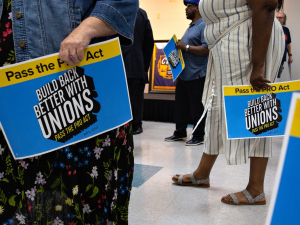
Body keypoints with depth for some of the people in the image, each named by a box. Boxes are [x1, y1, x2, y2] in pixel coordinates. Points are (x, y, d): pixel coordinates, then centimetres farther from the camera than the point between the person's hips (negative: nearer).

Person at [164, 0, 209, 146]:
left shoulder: (204, 26, -10)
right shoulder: (191, 27, 20)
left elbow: (207, 49, -21)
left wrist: (185, 47, -18)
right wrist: (178, 48, 10)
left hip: (196, 76, -9)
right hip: (183, 74, 9)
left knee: (197, 108, 0)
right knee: (180, 106, 13)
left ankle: (198, 136, 11)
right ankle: (180, 132, 25)